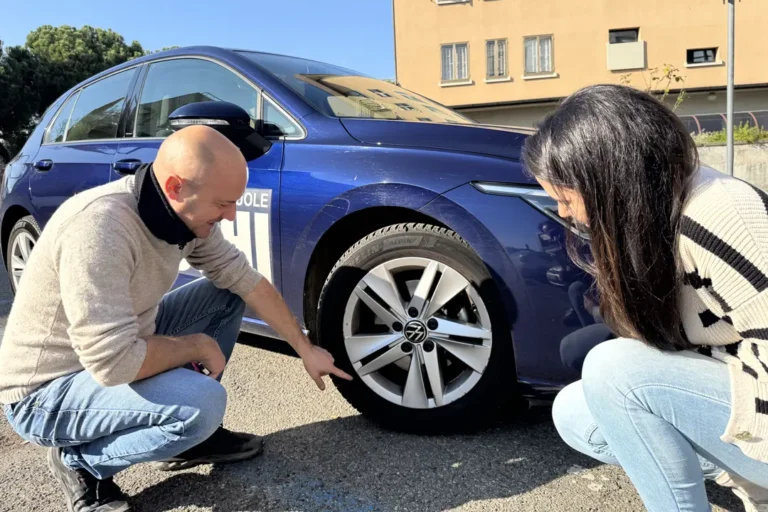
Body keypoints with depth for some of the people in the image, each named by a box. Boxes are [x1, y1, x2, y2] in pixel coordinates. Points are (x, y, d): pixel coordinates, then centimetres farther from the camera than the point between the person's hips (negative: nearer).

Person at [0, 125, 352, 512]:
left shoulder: (183, 212, -10)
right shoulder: (99, 226, -35)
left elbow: (244, 279, -1)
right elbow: (115, 362, -38)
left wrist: (305, 349, 0)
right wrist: (199, 346, -20)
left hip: (119, 346, 8)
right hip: (46, 391, -8)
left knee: (226, 294, 2)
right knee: (202, 404, -29)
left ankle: (189, 435, 10)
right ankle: (80, 463, -1)